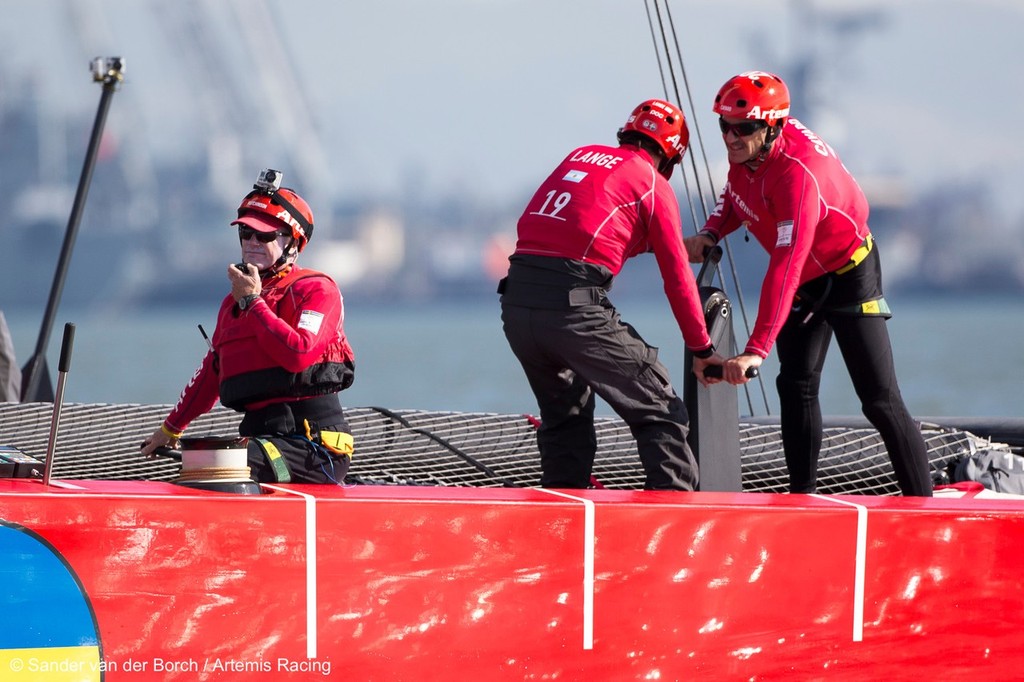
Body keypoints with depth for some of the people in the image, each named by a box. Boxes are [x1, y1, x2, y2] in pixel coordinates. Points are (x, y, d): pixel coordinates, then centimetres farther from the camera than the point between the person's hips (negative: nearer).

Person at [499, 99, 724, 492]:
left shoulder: (578, 157, 22)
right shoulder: (653, 184, 7)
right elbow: (677, 279, 7)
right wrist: (702, 350, 17)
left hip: (515, 301, 6)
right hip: (574, 307, -6)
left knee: (563, 415, 25)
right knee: (659, 414, 5)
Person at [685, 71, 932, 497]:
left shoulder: (798, 172, -38)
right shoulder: (746, 150, -13)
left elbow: (786, 266, -44)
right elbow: (736, 195, 11)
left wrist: (755, 350, -49)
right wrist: (711, 233, -10)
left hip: (848, 276, -8)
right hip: (805, 282, 8)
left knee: (880, 401, -11)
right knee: (796, 386, 6)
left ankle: (923, 504, -8)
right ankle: (802, 495, 13)